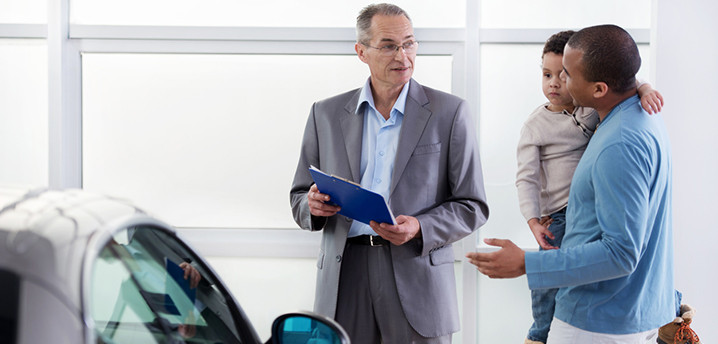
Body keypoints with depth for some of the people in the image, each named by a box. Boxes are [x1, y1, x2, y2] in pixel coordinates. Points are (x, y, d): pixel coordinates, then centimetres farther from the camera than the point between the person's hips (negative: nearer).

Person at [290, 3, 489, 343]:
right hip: (344, 280, 2)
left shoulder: (450, 112, 3)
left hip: (417, 275, -2)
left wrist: (420, 229, -16)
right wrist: (313, 206, -9)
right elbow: (299, 198, 14)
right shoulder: (326, 114, 10)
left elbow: (471, 206, 2)